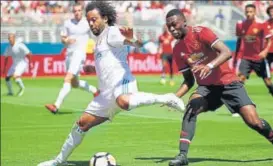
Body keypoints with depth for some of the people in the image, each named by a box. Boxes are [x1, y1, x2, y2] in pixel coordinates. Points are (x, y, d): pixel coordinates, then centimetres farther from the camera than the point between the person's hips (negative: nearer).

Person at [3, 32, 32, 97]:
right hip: (14, 64, 8)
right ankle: (10, 92, 22)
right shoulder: (9, 47, 3)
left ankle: (22, 88, -2)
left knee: (15, 76, -27)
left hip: (22, 63, -8)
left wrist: (30, 64, -12)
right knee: (7, 77, 4)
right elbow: (6, 57, 15)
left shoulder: (20, 45, -20)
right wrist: (4, 68, 15)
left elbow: (28, 54, -16)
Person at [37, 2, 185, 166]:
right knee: (82, 123, 13)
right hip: (107, 93, 9)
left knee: (124, 102, -44)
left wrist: (131, 38, -41)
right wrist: (94, 68, 41)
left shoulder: (112, 32, -1)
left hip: (121, 83, -9)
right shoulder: (100, 39, 27)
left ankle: (166, 98, -30)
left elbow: (138, 44, -20)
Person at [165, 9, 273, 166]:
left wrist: (209, 66, -40)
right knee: (191, 108, -26)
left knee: (253, 121, -15)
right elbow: (189, 81, 11)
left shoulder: (200, 32, -12)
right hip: (207, 87, 4)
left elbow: (227, 52, -24)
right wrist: (175, 97, -6)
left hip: (228, 83, -4)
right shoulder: (177, 50, 5)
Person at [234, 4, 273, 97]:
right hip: (246, 58, 1)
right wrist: (235, 57, 15)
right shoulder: (241, 25, -2)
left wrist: (265, 51, -24)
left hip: (259, 58, -1)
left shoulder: (261, 25, -10)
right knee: (240, 79, -15)